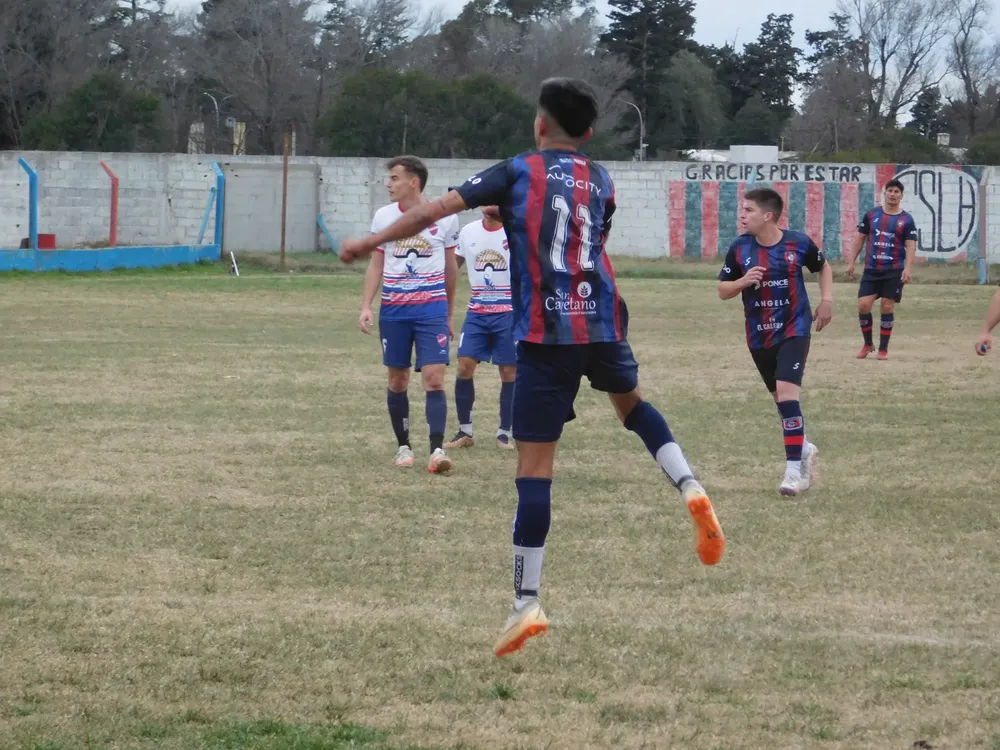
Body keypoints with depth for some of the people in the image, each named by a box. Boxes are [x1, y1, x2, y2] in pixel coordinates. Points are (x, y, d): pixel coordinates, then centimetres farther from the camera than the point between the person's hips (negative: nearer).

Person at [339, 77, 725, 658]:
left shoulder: (518, 171, 4)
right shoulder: (602, 182, 14)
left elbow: (438, 209, 0)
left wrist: (372, 242, 8)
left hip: (544, 332, -4)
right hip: (602, 321, 4)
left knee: (535, 463, -4)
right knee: (630, 400, 33)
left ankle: (528, 602, -6)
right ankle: (691, 489, 10)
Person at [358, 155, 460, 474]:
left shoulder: (444, 218, -1)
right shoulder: (384, 216, 3)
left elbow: (450, 267, 10)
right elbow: (376, 265, 10)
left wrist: (450, 313, 15)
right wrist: (366, 306, -2)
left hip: (432, 309, -2)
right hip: (393, 310, 2)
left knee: (434, 379, -12)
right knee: (397, 380, 7)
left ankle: (437, 449, -15)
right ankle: (403, 446, 19)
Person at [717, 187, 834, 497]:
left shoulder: (798, 244, -10)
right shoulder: (740, 248, -5)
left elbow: (823, 267, 11)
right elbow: (723, 290, 2)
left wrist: (827, 300, -1)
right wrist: (742, 281, -18)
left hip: (794, 331, -4)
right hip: (759, 336, 4)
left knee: (786, 392, -20)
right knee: (782, 399, 14)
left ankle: (794, 468, -16)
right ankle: (804, 448, 40)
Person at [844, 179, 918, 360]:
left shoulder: (906, 220, 0)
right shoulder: (871, 215, 7)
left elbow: (911, 246, -6)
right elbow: (860, 239, 12)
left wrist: (908, 268, -19)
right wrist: (851, 262, 6)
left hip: (894, 271, -2)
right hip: (871, 270, 2)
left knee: (887, 308, -1)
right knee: (863, 305, -6)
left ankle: (883, 348, 10)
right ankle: (868, 344, 13)